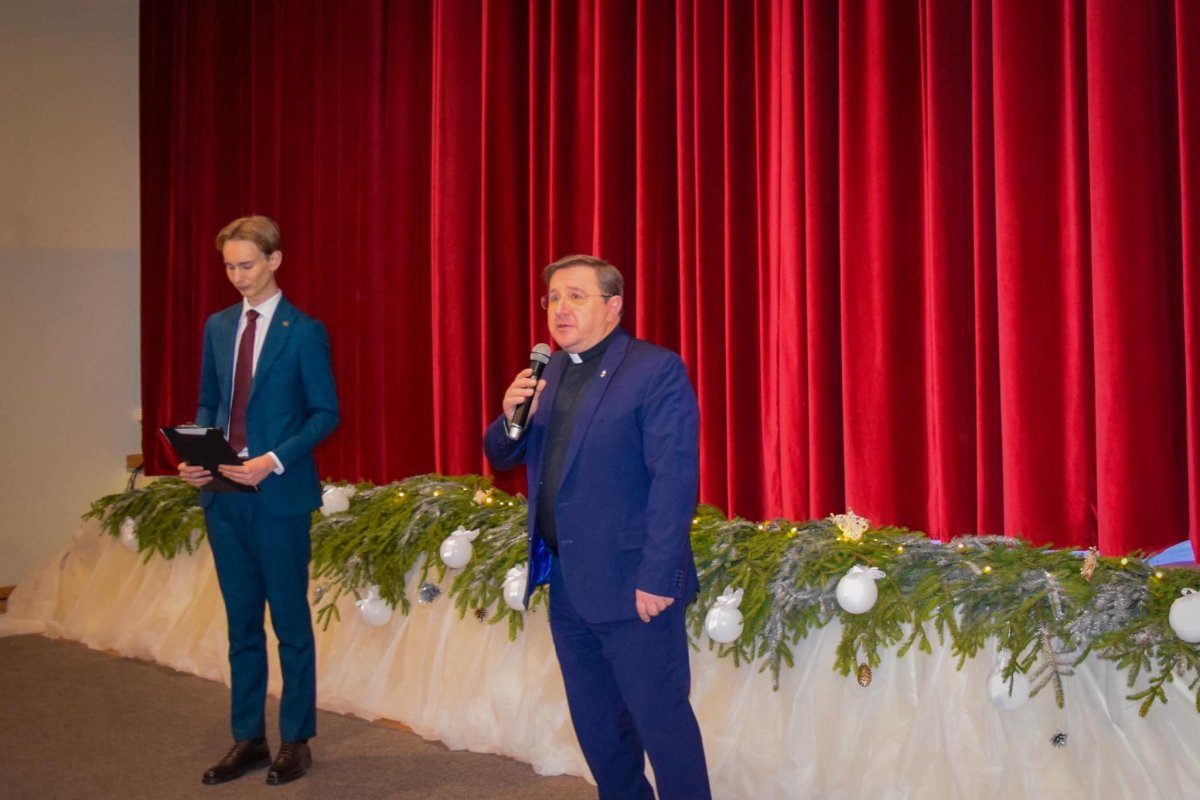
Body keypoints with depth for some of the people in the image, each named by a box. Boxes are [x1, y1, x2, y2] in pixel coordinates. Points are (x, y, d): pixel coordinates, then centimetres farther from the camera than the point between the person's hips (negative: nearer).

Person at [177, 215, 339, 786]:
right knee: (241, 624, 13)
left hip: (279, 496, -5)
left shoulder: (304, 332, -6)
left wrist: (275, 460, -20)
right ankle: (247, 739, 24)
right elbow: (208, 403, 16)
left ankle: (296, 740, 17)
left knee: (290, 624, 5)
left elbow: (325, 413, -8)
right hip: (223, 495, 6)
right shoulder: (218, 326, 11)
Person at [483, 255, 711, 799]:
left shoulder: (656, 370, -11)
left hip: (630, 585, -7)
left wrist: (657, 577, -22)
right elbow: (503, 457, 15)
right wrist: (511, 416, -7)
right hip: (566, 582, 8)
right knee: (595, 722, 17)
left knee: (660, 717, 0)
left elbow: (675, 479, -17)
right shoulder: (548, 372, 11)